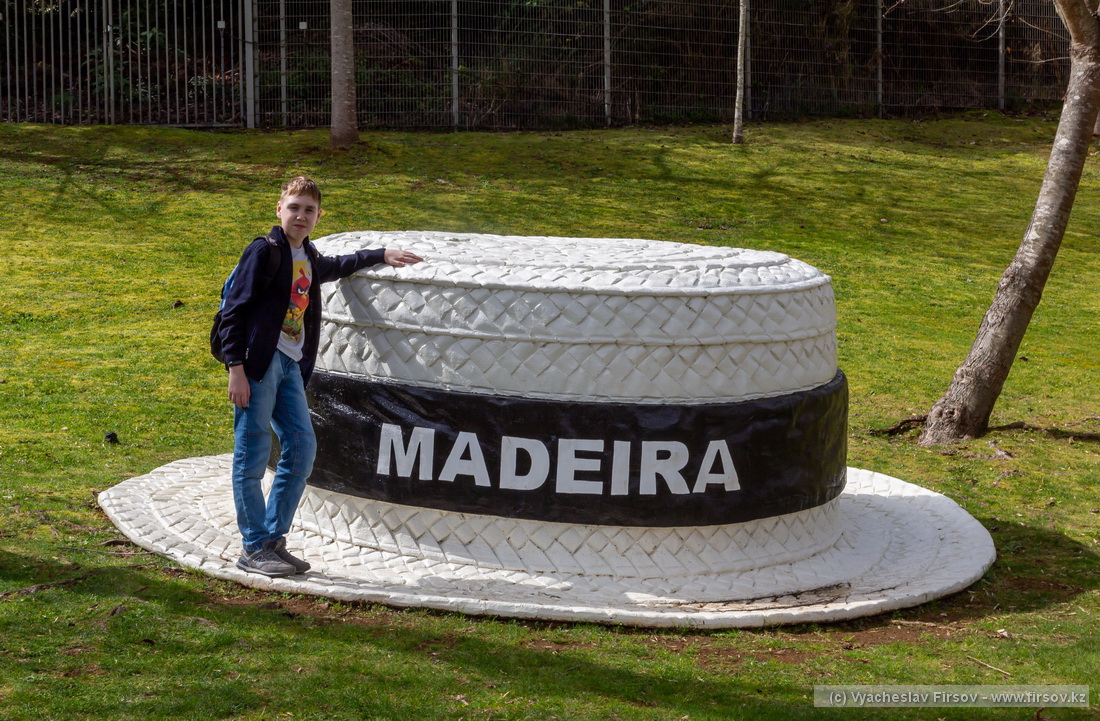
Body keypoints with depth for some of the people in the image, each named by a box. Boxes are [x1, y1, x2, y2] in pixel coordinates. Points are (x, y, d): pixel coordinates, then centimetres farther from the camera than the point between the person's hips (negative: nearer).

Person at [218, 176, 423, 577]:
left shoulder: (309, 260, 17)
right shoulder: (264, 251, -7)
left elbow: (338, 267, 43)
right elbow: (233, 311, -10)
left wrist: (382, 255, 39)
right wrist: (236, 369, -17)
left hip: (291, 364, 8)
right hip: (259, 362, -8)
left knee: (303, 448, 4)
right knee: (253, 455, -4)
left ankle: (273, 539, 14)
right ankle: (254, 549, 3)